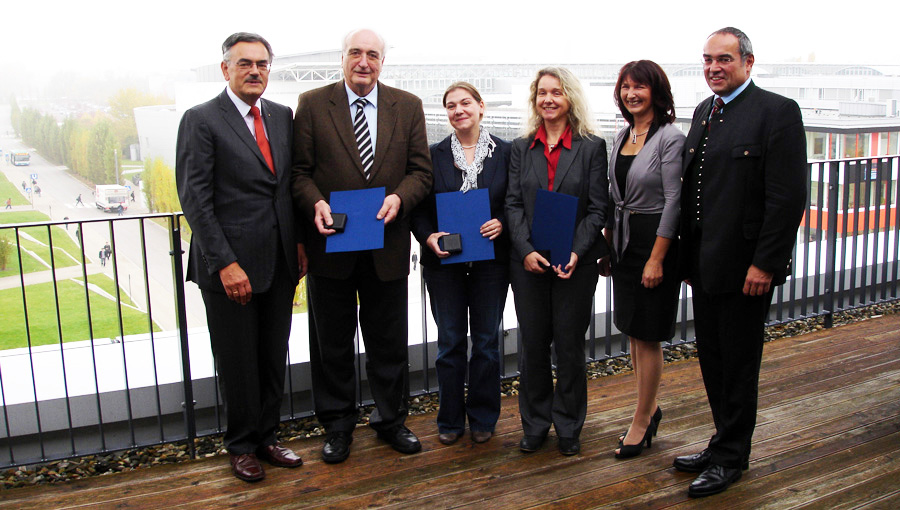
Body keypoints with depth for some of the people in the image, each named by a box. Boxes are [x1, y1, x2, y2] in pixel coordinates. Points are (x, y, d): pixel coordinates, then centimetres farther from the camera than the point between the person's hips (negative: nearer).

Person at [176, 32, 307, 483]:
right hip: (231, 264, -5)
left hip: (280, 261, 5)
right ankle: (241, 446, 25)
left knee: (274, 357, 13)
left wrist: (299, 240, 5)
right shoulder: (201, 120, -6)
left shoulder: (282, 116, 10)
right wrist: (225, 263, -15)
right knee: (237, 362, 7)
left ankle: (266, 437, 29)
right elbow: (194, 198, -11)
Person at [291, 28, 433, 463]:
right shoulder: (312, 104, 1)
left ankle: (391, 419, 32)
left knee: (389, 342, 13)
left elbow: (421, 169, 3)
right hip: (331, 244, -1)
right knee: (332, 344, 11)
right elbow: (300, 170, -1)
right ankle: (337, 426, 28)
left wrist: (399, 197, -16)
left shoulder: (408, 106, 5)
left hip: (388, 247, 1)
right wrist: (315, 203, -20)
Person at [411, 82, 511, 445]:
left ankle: (483, 418, 24)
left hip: (491, 261, 0)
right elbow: (419, 208, 4)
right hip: (444, 262, 0)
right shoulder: (434, 155, 4)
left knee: (487, 342, 8)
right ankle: (450, 419, 21)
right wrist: (429, 237, -13)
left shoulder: (505, 152, 2)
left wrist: (502, 223, -14)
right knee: (450, 343, 7)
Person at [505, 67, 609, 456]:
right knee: (533, 344, 8)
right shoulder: (521, 148, 8)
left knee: (570, 344, 6)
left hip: (576, 263, -2)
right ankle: (535, 424, 25)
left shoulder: (592, 147, 1)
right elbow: (513, 204, 3)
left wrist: (577, 252, -15)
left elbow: (597, 208, -3)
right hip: (528, 263, 2)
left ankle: (569, 427, 23)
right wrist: (525, 250, -11)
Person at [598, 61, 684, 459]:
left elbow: (673, 201, -15)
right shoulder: (622, 136, 10)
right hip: (623, 243, 7)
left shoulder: (670, 137, -12)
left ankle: (641, 420, 14)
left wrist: (657, 259, -18)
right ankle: (650, 408, 30)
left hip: (655, 242, -7)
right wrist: (606, 247, 11)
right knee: (632, 332, 14)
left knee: (647, 335, 1)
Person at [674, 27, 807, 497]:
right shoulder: (703, 112, 13)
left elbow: (788, 198, -15)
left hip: (745, 267, -7)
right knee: (711, 358, 16)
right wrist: (688, 257, 11)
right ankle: (726, 442, 33)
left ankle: (730, 457, 22)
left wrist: (764, 264, -18)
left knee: (738, 364, 6)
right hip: (704, 263, 7)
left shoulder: (777, 111, -10)